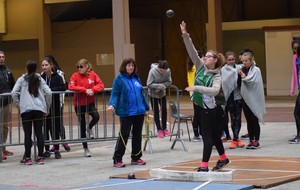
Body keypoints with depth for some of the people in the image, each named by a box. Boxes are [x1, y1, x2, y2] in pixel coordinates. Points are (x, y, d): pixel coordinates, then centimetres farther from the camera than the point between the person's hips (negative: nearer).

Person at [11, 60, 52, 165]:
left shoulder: (22, 79, 2)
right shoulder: (40, 79, 7)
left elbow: (14, 93, -4)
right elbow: (48, 92, 1)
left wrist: (18, 105, 8)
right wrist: (47, 106, 13)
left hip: (26, 109, -2)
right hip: (39, 109, 2)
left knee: (27, 134, 1)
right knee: (39, 133, 5)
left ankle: (27, 158, 4)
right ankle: (40, 157, 6)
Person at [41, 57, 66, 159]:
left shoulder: (57, 77, -2)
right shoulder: (41, 78, 5)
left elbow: (63, 87, -15)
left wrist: (50, 90, -20)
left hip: (54, 106, -2)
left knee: (55, 128, 0)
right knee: (45, 128, 3)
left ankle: (57, 150, 8)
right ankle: (47, 150, 12)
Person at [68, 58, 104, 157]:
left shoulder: (92, 74, -1)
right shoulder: (75, 75, -5)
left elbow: (101, 85, -4)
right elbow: (70, 86, -18)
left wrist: (93, 90, -23)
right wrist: (85, 90, -24)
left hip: (90, 102, 1)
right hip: (79, 104, 0)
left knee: (96, 116, -27)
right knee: (82, 126, 6)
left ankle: (89, 128, 10)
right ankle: (85, 148, 19)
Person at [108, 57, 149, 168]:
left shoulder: (136, 78, 12)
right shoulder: (119, 79, -5)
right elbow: (115, 94, -9)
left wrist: (146, 107, 19)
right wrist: (112, 104, -26)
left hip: (139, 112, 6)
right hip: (126, 113, -6)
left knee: (137, 135, 11)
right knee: (124, 135, -5)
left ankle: (136, 158, 21)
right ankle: (117, 159, 2)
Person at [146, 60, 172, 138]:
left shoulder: (168, 71, -18)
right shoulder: (152, 71, -27)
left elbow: (169, 82, -11)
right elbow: (149, 84, -24)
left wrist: (160, 87, -25)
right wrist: (161, 86, -30)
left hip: (162, 94, 3)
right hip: (153, 94, -3)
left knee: (164, 110, 6)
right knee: (156, 111, 1)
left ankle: (164, 128, 20)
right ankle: (159, 130, 11)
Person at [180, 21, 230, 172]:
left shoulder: (216, 76, -12)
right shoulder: (201, 67, 5)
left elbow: (215, 91, -31)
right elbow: (192, 52, -3)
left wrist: (196, 88, -35)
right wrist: (185, 36, -13)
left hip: (209, 108, -7)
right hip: (200, 107, 7)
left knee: (207, 136, -6)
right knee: (214, 134, 19)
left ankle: (204, 166, -5)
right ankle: (223, 159, 33)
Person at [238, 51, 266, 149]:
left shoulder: (256, 70, -6)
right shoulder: (243, 70, 8)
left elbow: (251, 81, -18)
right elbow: (239, 84, 9)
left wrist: (243, 75, -11)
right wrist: (239, 75, -7)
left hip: (254, 99, -5)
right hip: (245, 98, 5)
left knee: (255, 121, 0)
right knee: (249, 121, 9)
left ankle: (256, 141, 7)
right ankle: (251, 140, 16)